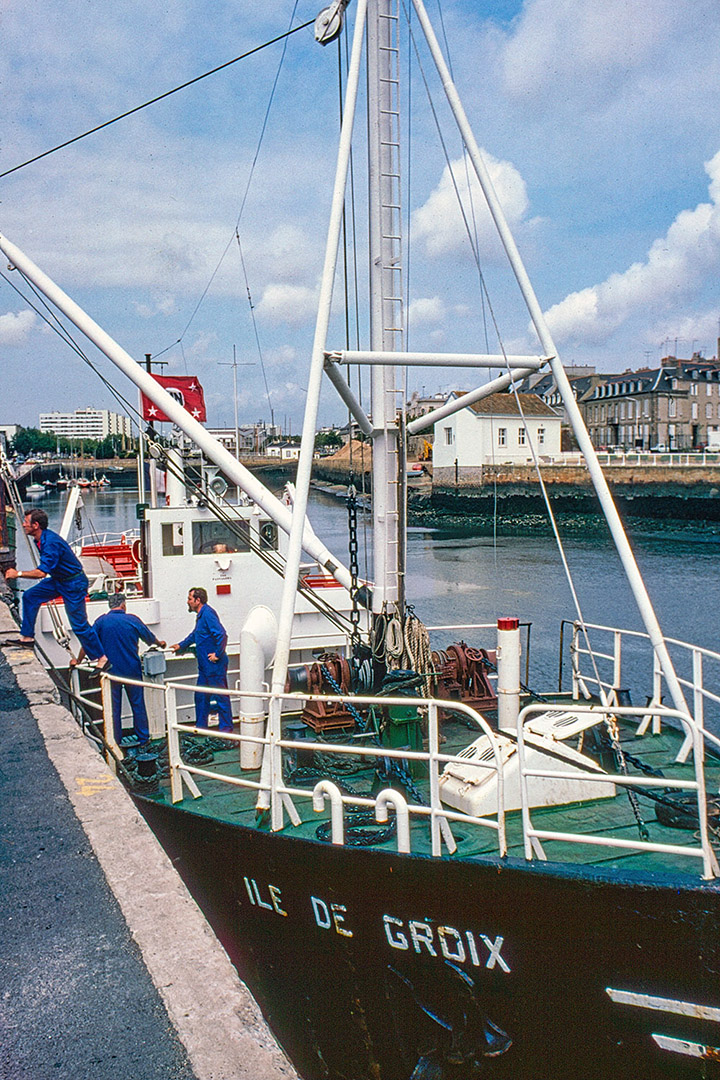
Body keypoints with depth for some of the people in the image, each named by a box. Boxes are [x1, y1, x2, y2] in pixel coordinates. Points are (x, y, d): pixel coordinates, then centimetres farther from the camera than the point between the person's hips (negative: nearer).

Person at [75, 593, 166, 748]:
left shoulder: (101, 621, -5)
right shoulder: (133, 620, -3)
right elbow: (149, 637, 11)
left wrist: (78, 661, 12)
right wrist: (160, 644, 32)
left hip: (111, 671, 0)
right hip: (132, 670, 0)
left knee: (113, 707, 8)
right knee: (137, 704, 12)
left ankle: (116, 741, 13)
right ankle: (142, 737, 20)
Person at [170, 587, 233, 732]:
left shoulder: (208, 614, -18)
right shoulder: (201, 615, 14)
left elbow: (221, 635, -26)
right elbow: (195, 635, 32)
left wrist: (217, 654, -22)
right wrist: (181, 645, 32)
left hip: (215, 666, -10)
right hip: (205, 665, 10)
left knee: (220, 696, -1)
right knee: (201, 696, 16)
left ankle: (226, 727, 7)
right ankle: (200, 726, 27)